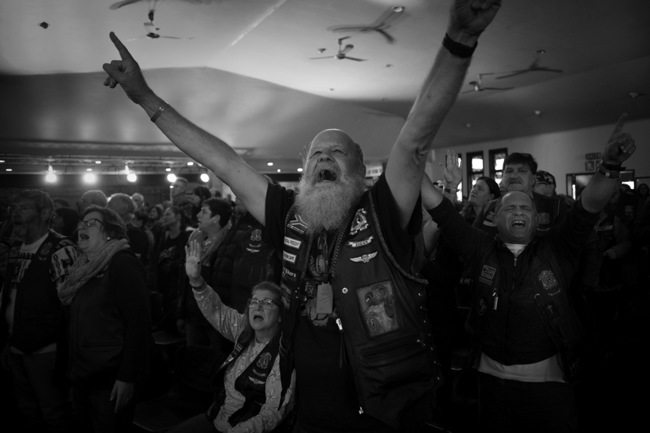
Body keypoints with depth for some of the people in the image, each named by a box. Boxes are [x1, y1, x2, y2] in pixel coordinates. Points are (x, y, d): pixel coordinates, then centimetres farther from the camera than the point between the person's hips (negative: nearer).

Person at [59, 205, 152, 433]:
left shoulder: (122, 263, -14)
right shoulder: (83, 268, 11)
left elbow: (138, 320, -20)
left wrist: (128, 377, -22)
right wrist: (71, 371, 14)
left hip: (110, 380, -7)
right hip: (81, 377, 8)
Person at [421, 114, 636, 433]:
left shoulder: (556, 251, -3)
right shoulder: (483, 251, -2)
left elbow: (589, 207, -15)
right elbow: (441, 212, -7)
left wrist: (610, 167, -32)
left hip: (550, 377, -1)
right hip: (493, 375, 1)